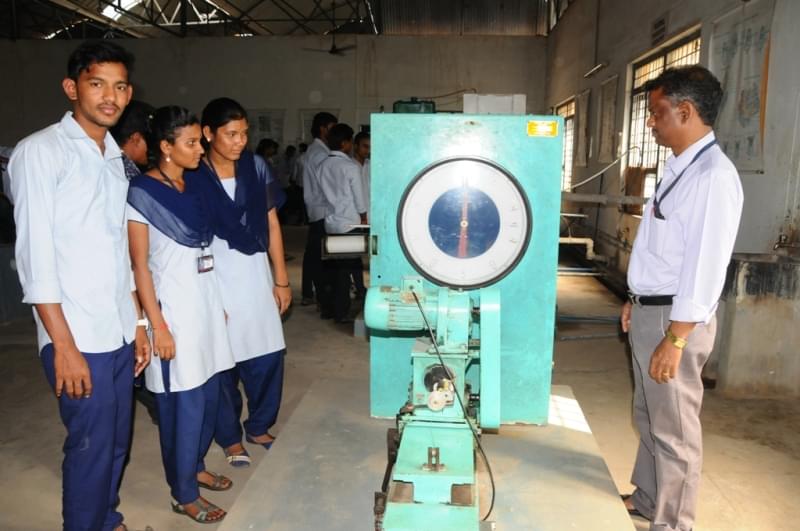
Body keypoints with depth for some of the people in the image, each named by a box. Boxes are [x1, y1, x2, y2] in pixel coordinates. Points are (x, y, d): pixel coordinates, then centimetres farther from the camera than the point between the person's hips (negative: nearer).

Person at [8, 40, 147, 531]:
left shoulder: (115, 158, 13)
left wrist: (137, 323, 13)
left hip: (118, 332, 7)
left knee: (118, 440, 16)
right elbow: (35, 256, -13)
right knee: (92, 445, 4)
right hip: (78, 337, -6)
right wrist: (63, 345, -15)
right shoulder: (41, 151, -8)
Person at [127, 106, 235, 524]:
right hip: (174, 309, -7)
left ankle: (195, 467, 36)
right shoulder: (140, 193, -11)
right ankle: (184, 494, 20)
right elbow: (139, 266, -13)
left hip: (206, 303, 7)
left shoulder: (193, 188, 9)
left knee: (209, 396, 15)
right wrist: (158, 326, -16)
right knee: (184, 403, 3)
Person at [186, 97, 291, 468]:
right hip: (215, 280, -3)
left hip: (257, 276, 4)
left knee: (267, 356, 8)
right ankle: (230, 437, 28)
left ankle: (259, 426, 31)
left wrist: (282, 279, 6)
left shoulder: (256, 167, 2)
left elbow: (271, 224, 7)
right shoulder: (191, 178, -8)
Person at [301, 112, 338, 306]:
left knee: (312, 251, 11)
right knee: (321, 254, -5)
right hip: (323, 210, -10)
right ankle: (322, 295, -1)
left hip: (315, 209, 10)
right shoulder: (321, 153, -14)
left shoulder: (313, 150, 17)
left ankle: (308, 294, 17)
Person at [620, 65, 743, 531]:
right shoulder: (680, 168, 10)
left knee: (674, 427, 7)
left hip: (674, 318, -10)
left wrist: (674, 340, -23)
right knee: (649, 416, 22)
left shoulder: (713, 175, -20)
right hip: (650, 310, 10)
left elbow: (704, 266, -23)